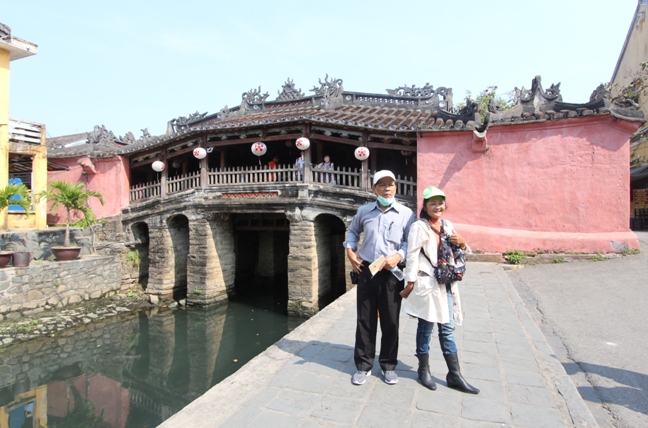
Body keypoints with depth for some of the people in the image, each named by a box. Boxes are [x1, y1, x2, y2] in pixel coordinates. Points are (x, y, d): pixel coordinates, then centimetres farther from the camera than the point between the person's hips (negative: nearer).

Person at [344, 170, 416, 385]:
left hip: (392, 273, -2)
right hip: (366, 271, 2)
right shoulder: (364, 211, 7)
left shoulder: (406, 213, -1)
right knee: (365, 320, 8)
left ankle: (388, 365, 26)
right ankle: (363, 366, 21)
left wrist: (398, 256, -18)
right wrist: (350, 251, 8)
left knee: (390, 322, 8)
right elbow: (352, 231, 22)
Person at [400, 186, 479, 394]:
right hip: (427, 283, -6)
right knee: (426, 327, 7)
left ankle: (454, 375, 21)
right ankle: (424, 371, 24)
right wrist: (410, 283, -16)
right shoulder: (419, 227, -9)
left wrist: (462, 243, -3)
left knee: (447, 329, 12)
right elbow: (412, 256, -13)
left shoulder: (448, 225, 11)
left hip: (446, 283, 6)